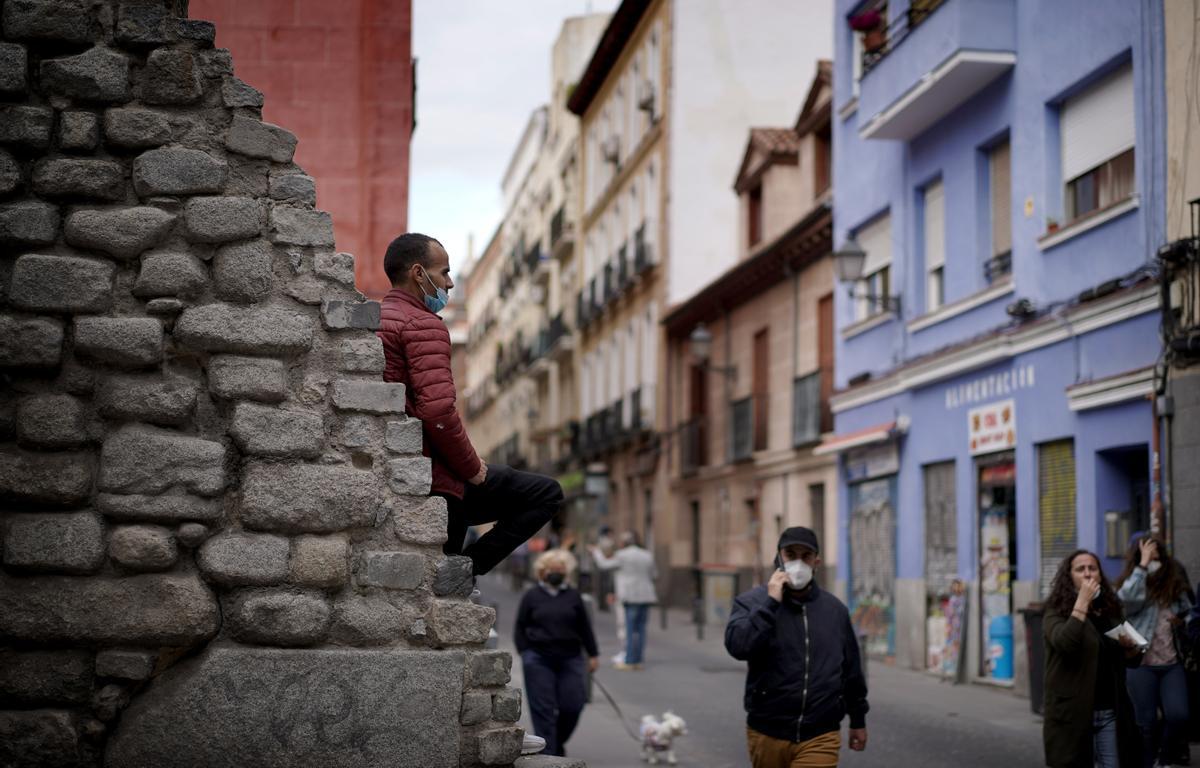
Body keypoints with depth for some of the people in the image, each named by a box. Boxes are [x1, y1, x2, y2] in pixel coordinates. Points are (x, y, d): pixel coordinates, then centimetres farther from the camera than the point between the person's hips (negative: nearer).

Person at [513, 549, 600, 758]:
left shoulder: (573, 596, 10)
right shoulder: (532, 596, 5)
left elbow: (585, 627, 13)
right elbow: (520, 628, 6)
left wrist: (593, 654, 11)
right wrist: (525, 654, -3)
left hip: (570, 659, 2)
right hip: (539, 660, -2)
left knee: (572, 706, -1)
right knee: (543, 709, -3)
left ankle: (558, 742, 24)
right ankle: (548, 752, 2)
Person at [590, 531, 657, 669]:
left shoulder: (622, 555, -5)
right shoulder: (647, 556, 10)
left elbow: (604, 565, 5)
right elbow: (654, 575, 19)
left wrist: (597, 552, 22)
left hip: (632, 597, -5)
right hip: (646, 596, 5)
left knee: (631, 629, -4)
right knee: (641, 628, 8)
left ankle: (630, 661, -4)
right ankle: (640, 660, 8)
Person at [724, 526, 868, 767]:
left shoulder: (835, 609, 7)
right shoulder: (752, 601, -2)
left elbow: (851, 668, 15)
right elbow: (738, 646, -21)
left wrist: (858, 720, 19)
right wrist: (770, 603, -20)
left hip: (819, 738, 1)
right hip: (768, 734, -1)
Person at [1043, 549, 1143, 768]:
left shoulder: (1111, 610, 13)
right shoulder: (1057, 612, -3)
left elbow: (1134, 660, 20)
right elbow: (1064, 643, -25)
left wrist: (1130, 646, -4)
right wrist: (1082, 602, -20)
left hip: (1111, 711, 5)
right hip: (1074, 712, -5)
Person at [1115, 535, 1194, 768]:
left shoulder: (1175, 585, 8)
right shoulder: (1130, 585, -3)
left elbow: (1189, 614, 25)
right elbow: (1128, 597, -28)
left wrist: (1182, 621, 1)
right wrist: (1143, 564, -22)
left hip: (1172, 664, 3)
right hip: (1141, 664, -3)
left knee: (1178, 715, -10)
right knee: (1147, 723, 2)